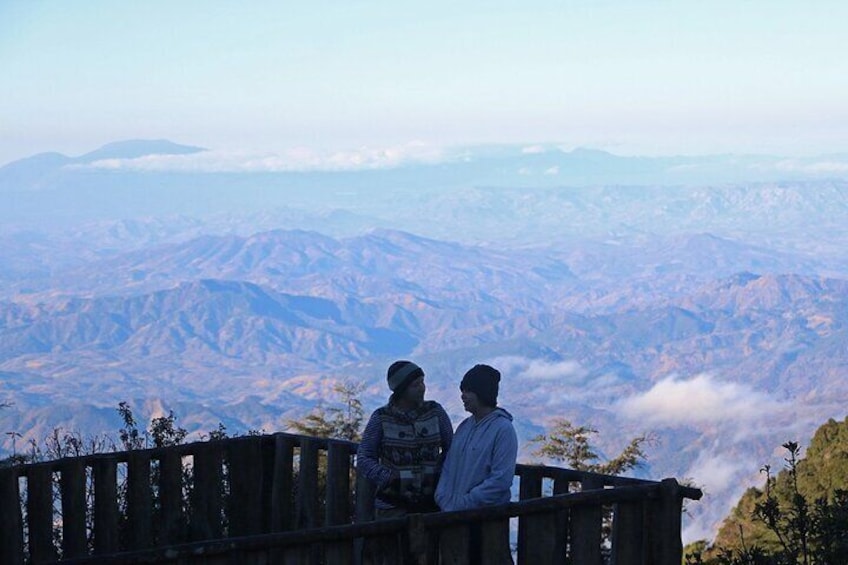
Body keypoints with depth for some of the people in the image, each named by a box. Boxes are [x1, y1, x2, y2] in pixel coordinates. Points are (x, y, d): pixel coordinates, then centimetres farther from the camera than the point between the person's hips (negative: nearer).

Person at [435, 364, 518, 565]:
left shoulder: (503, 429, -12)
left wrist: (464, 503, -17)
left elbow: (501, 480, -17)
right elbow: (448, 467, 12)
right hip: (455, 518, 7)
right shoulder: (465, 427, 9)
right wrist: (444, 499, -3)